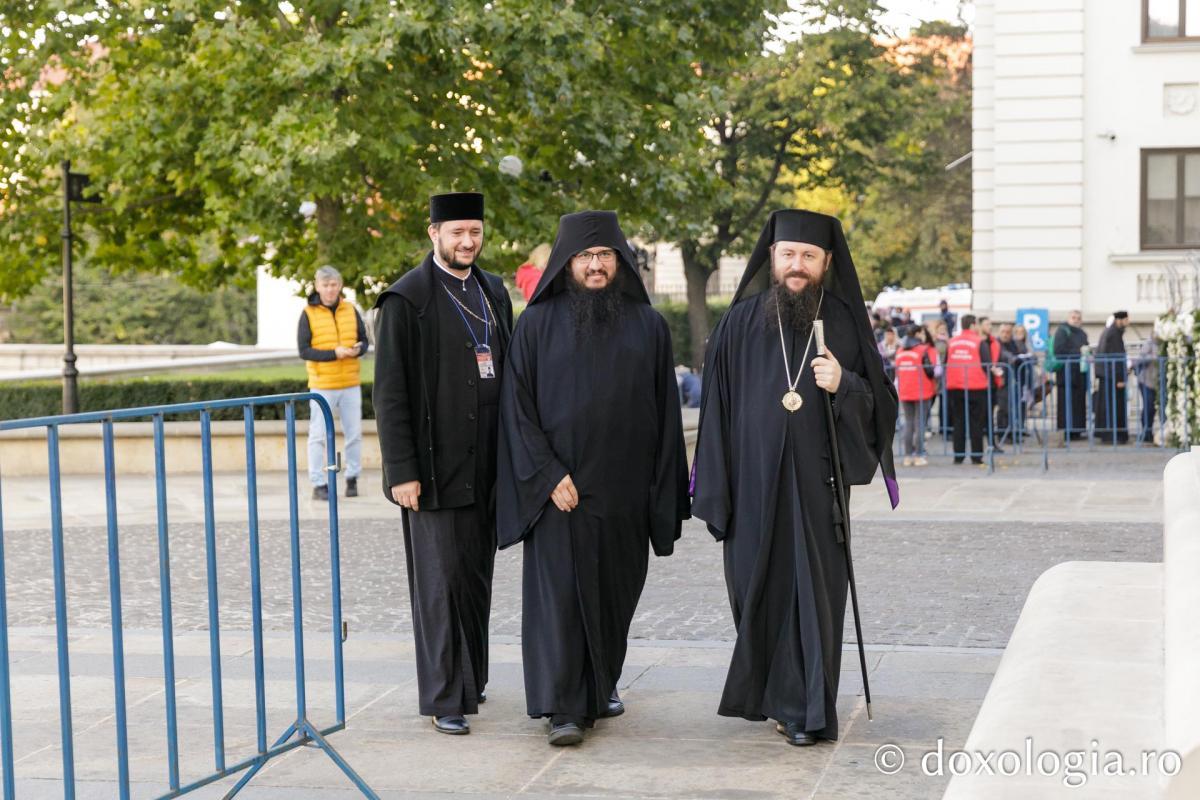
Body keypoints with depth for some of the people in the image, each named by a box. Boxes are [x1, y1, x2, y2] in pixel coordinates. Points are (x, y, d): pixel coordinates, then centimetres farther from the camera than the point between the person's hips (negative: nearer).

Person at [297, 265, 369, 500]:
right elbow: (304, 350, -10)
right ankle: (319, 484, 6)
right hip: (321, 385, -3)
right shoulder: (309, 314, -5)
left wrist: (357, 350, -14)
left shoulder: (351, 310, 6)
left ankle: (352, 479, 21)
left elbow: (364, 341, 10)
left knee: (354, 434, 9)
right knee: (318, 436, 0)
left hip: (350, 384, 3)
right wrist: (334, 353, -21)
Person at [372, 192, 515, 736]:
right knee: (442, 579, -4)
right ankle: (445, 697, 2)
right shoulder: (406, 299, -7)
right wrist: (402, 471, -14)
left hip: (486, 466, 6)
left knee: (477, 575, 12)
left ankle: (469, 677, 25)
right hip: (435, 467, -6)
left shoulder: (494, 293, 13)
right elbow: (390, 392, -9)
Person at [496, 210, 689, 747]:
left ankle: (601, 684, 30)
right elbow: (517, 406, -3)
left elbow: (665, 413, 6)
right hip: (558, 486, -2)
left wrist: (663, 496, 2)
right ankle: (563, 707, -3)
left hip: (624, 490, 3)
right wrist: (548, 475, -12)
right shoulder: (537, 324, -1)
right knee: (560, 592, -6)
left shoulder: (648, 326, 5)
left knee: (614, 591, 11)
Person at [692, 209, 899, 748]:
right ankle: (773, 693, 27)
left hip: (816, 483, -1)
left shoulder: (844, 323, 3)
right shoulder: (741, 323, 3)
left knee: (812, 591, -3)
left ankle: (805, 708, 5)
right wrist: (715, 494, -2)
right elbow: (717, 409, 3)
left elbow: (881, 402, 5)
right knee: (759, 590, 8)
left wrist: (843, 386, -17)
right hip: (754, 484, 1)